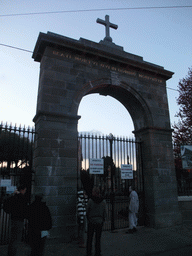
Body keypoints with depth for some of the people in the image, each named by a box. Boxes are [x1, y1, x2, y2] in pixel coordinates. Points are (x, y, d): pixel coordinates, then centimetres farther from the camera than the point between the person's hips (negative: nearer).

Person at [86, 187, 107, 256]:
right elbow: (105, 212, 0)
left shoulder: (90, 200, -13)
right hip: (99, 222, 2)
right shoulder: (103, 201, -7)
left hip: (91, 221, -1)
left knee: (89, 238, 12)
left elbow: (87, 211, -4)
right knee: (98, 238, 12)